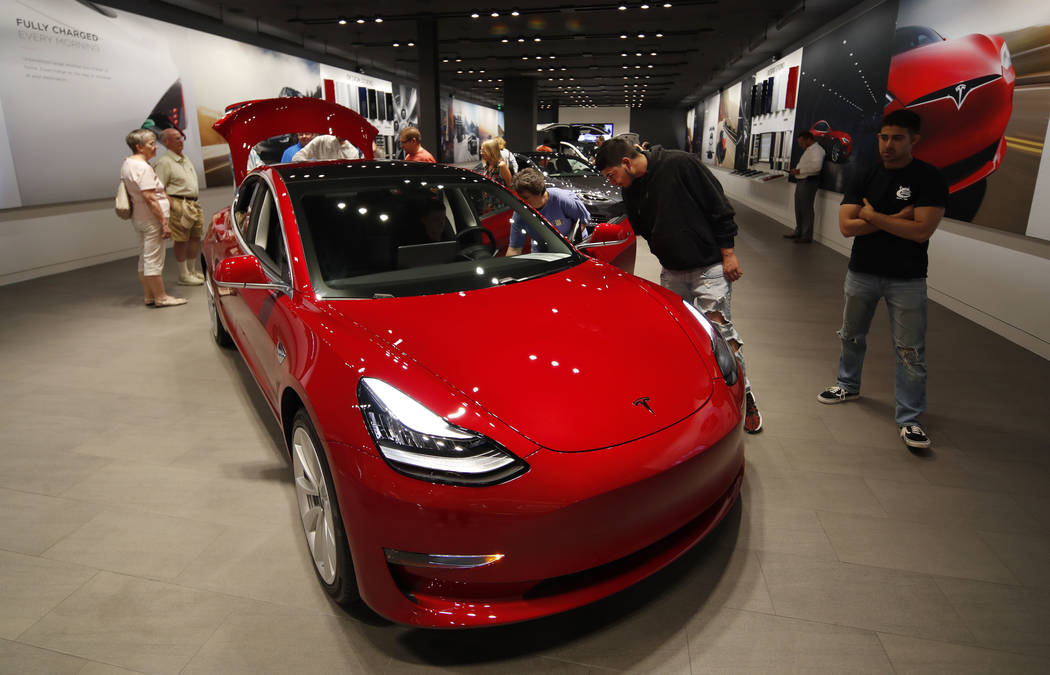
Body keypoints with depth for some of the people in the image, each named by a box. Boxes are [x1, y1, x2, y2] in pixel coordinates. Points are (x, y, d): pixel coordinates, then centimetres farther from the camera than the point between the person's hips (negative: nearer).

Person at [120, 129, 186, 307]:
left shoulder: (127, 164, 14)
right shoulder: (143, 167, -17)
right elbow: (149, 197, -22)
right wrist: (164, 221, -21)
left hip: (138, 218, 10)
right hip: (151, 219, -10)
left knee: (145, 259, 14)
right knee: (154, 259, -5)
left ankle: (149, 296, 20)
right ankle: (161, 297, 1)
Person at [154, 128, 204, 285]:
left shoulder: (185, 159, 18)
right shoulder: (164, 162, -9)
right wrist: (174, 206, -21)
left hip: (194, 204, 8)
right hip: (179, 204, -8)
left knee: (195, 237, 12)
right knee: (181, 240, -4)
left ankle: (192, 270, 24)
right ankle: (183, 275, 3)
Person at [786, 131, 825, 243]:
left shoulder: (817, 150, -11)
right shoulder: (808, 150, 21)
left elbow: (816, 166, -25)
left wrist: (799, 170, -20)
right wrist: (796, 170, 9)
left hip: (809, 182, -10)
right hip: (801, 181, 10)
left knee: (806, 209, -7)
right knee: (798, 208, 14)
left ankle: (807, 236, -3)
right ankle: (798, 232, 24)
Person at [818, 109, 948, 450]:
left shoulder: (929, 179, -9)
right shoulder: (866, 178, 3)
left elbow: (921, 230, -20)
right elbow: (846, 226, -8)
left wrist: (872, 217, -14)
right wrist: (895, 220, -16)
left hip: (906, 280, -4)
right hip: (861, 273, 4)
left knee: (910, 352, -1)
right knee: (851, 336, 19)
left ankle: (909, 419, 9)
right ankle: (848, 386, 40)